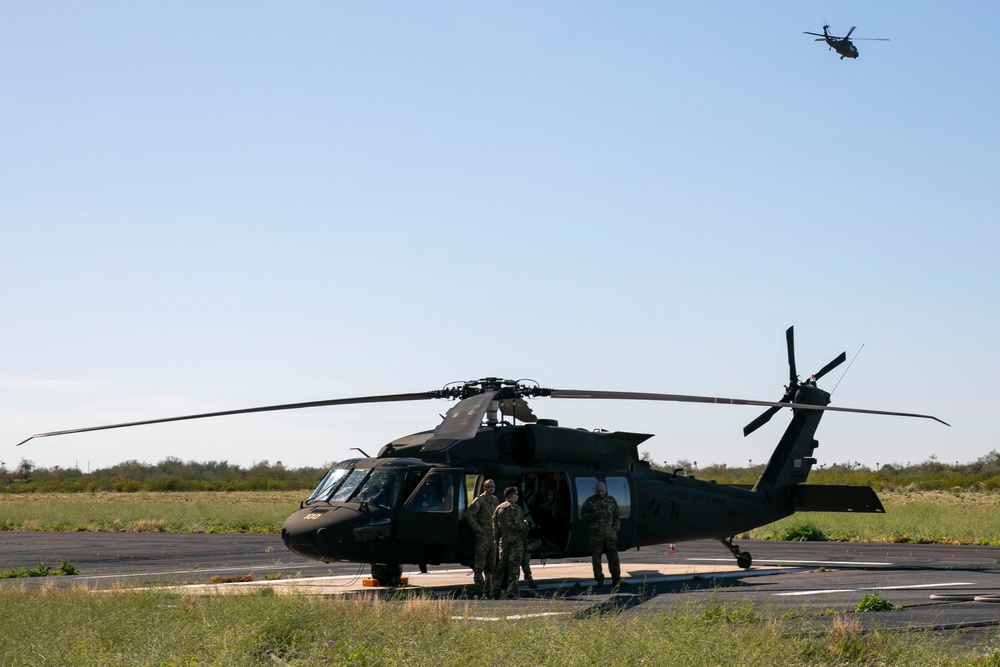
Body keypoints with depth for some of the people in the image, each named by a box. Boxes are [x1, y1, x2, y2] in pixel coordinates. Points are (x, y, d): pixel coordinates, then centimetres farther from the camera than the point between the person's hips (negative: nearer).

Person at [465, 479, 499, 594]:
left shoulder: (495, 500, 14)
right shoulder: (479, 500, -8)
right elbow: (469, 514, -16)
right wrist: (477, 528, -17)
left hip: (493, 536, 7)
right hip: (482, 537, -7)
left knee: (491, 564, 12)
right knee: (479, 563, -7)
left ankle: (488, 587, 21)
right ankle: (479, 587, -6)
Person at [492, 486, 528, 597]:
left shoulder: (498, 508, 10)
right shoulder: (515, 509, -11)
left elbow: (495, 525, 11)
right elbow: (518, 525, -18)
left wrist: (497, 539, 17)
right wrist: (525, 524, 2)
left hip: (503, 540, 6)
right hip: (516, 540, -6)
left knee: (502, 563, 15)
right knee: (514, 564, -3)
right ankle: (512, 590, -5)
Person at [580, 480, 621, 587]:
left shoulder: (612, 501, 10)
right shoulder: (589, 501, 4)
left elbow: (617, 516, 16)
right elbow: (583, 515, 5)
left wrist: (616, 527, 2)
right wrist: (593, 515, -11)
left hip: (610, 535, 1)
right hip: (595, 535, -1)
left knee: (613, 557, -2)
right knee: (596, 558, 0)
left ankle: (616, 578, 2)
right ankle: (599, 580, 6)